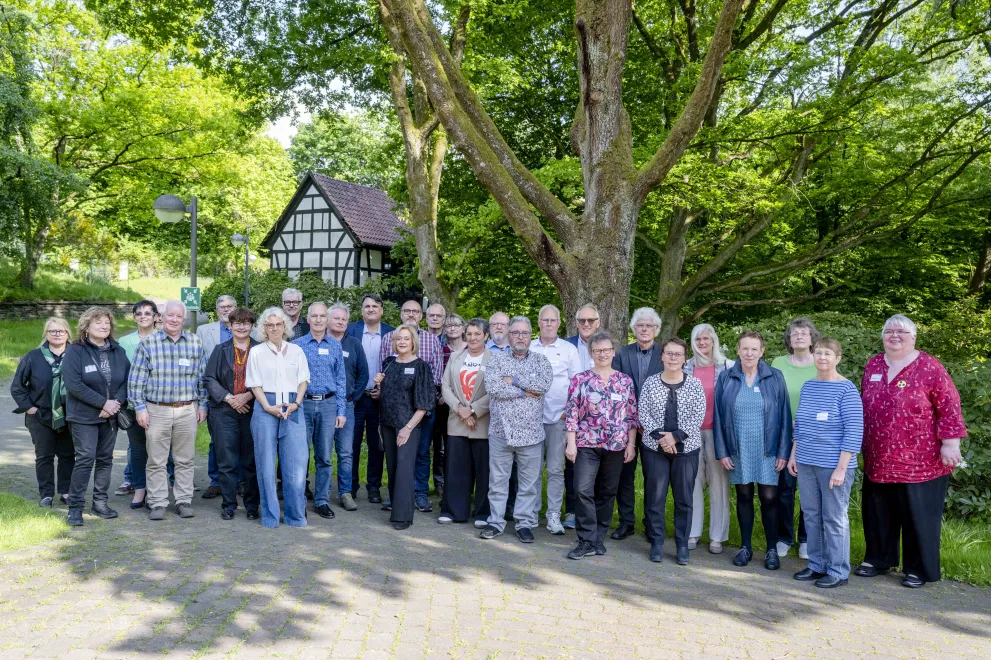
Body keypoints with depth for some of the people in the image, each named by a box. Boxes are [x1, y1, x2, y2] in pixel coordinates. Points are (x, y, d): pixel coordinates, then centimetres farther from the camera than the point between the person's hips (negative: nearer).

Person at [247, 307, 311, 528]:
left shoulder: (296, 351, 11)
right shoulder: (256, 352, 6)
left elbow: (303, 380, 10)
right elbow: (255, 384, 2)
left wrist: (296, 403, -6)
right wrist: (268, 406, -10)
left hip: (292, 408, 1)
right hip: (265, 407, -1)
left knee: (297, 462, -3)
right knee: (266, 463, 2)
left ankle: (296, 515, 9)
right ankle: (270, 516, 13)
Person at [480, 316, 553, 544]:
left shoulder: (540, 360, 5)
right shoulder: (497, 359, 4)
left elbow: (545, 383, -14)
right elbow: (492, 387, -12)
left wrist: (515, 380, -12)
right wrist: (525, 391, -13)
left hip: (531, 432, 0)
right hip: (501, 430, 0)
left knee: (530, 481, 6)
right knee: (497, 479, 8)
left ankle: (525, 523, 17)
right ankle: (495, 522, 19)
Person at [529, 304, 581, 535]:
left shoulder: (569, 349, 4)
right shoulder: (528, 347, 8)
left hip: (559, 417, -1)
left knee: (556, 468, -1)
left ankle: (554, 514, 7)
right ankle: (532, 511, 19)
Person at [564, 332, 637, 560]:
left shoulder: (625, 381, 6)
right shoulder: (580, 379, 0)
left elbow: (632, 415, 7)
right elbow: (571, 413, -3)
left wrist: (631, 443, 1)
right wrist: (571, 443, -8)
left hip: (616, 446, 2)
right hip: (587, 444, -2)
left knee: (607, 493, 9)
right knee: (583, 491, -10)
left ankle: (598, 538, 21)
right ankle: (587, 541, -1)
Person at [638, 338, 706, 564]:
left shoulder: (695, 384, 0)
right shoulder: (650, 383, 2)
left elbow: (698, 415, -6)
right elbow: (643, 413, -2)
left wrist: (675, 436, -16)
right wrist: (659, 436, -16)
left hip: (687, 449, 0)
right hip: (654, 448, 0)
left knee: (684, 498, 5)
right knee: (654, 497, 3)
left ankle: (682, 545, 16)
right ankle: (656, 543, 15)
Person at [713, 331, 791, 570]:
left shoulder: (775, 378, -2)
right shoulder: (726, 378, 1)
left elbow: (784, 416, -1)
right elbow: (718, 417, 2)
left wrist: (783, 452, -5)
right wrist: (721, 451, -2)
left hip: (767, 450, -1)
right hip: (738, 450, 1)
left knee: (769, 498, 0)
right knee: (743, 496, 11)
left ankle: (772, 550, 16)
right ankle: (745, 547, 23)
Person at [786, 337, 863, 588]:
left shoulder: (847, 390, -9)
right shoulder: (808, 386, 9)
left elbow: (854, 432, -13)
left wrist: (841, 468, -16)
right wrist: (793, 455, 14)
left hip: (833, 466, -6)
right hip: (806, 464, 6)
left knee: (834, 519, 3)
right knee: (811, 516, 12)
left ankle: (838, 571, 14)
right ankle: (817, 565, 24)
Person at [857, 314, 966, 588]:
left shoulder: (929, 367, -9)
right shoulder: (873, 365, 7)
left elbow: (949, 406, -10)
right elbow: (863, 405, 16)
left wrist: (950, 442, -15)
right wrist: (860, 441, 16)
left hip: (920, 459, -5)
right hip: (878, 458, 5)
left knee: (918, 515, 6)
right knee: (878, 513, 15)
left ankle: (919, 569, 20)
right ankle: (878, 558, 31)